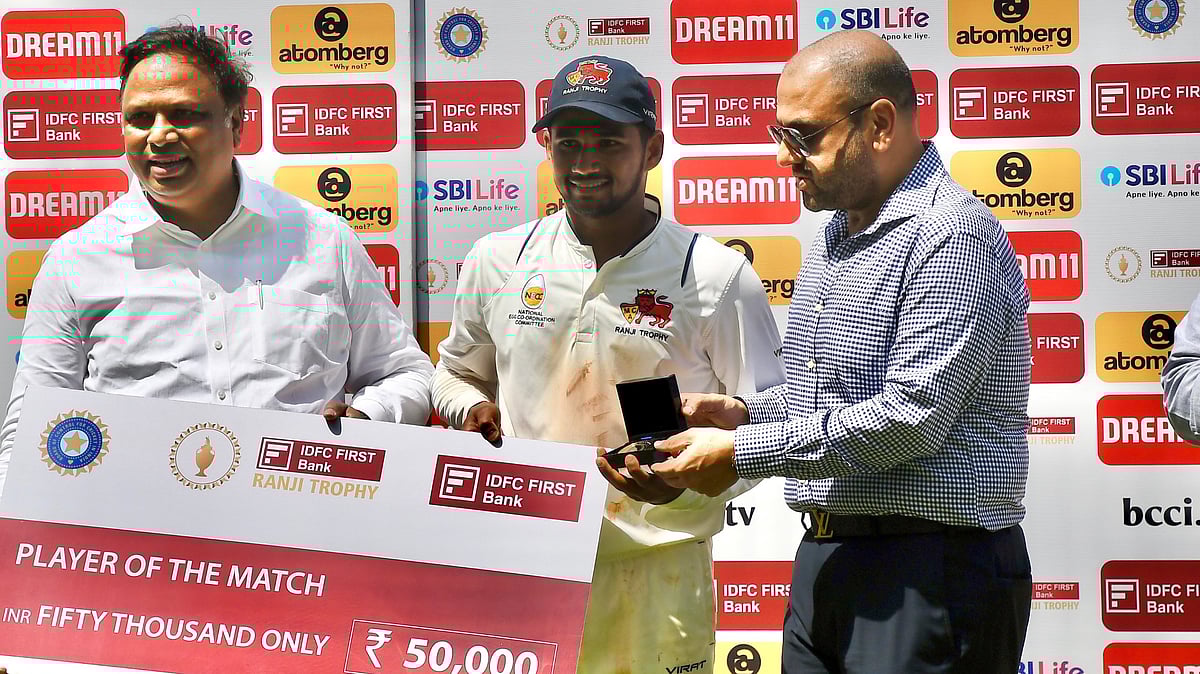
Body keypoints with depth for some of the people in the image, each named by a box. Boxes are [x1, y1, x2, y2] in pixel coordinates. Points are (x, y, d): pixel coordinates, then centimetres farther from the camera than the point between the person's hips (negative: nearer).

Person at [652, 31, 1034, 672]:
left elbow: (912, 416, -22)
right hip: (826, 562, 9)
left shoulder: (953, 233, -15)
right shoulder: (831, 240, 16)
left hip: (931, 574, -9)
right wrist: (747, 411, 7)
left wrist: (740, 454, -17)